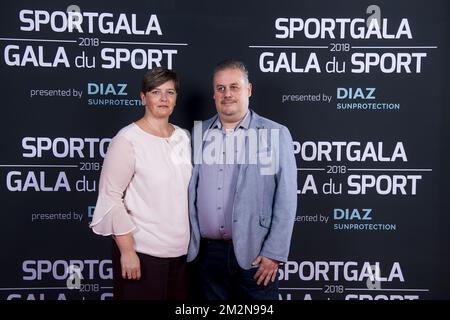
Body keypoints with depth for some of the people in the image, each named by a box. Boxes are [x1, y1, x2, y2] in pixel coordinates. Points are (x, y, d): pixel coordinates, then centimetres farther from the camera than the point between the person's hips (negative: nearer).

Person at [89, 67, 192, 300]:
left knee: (177, 296, 18)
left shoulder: (183, 137, 5)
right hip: (141, 250, -5)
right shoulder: (127, 139, -13)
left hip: (179, 249, 6)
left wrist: (188, 240, 11)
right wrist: (127, 250, -15)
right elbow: (111, 197, -13)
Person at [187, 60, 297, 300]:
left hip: (253, 252, -2)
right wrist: (188, 241, 5)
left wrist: (274, 253, -9)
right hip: (206, 251, 3)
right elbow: (188, 191, 8)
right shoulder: (198, 133, 5)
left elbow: (286, 198, -6)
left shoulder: (276, 134, -3)